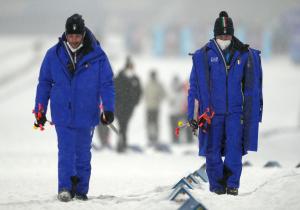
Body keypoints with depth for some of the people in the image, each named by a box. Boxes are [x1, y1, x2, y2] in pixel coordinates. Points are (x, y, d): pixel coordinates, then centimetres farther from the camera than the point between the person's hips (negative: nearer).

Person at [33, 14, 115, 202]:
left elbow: (107, 84, -1)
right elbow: (44, 83, 7)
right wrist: (40, 110, 6)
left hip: (86, 115, 0)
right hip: (62, 114, 0)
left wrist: (109, 109, -9)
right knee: (66, 151, -10)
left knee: (83, 153, 9)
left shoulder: (97, 56, -5)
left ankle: (81, 189, 17)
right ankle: (65, 188, -13)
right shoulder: (54, 55, -1)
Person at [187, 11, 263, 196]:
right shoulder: (204, 56, -2)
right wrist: (192, 114, -3)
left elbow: (252, 87, 11)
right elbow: (195, 86, 1)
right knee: (213, 150, 2)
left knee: (234, 147, -9)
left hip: (235, 110, 0)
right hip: (212, 111, 0)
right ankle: (217, 185, 12)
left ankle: (232, 184, 0)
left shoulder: (244, 55, 3)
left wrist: (254, 111, 12)